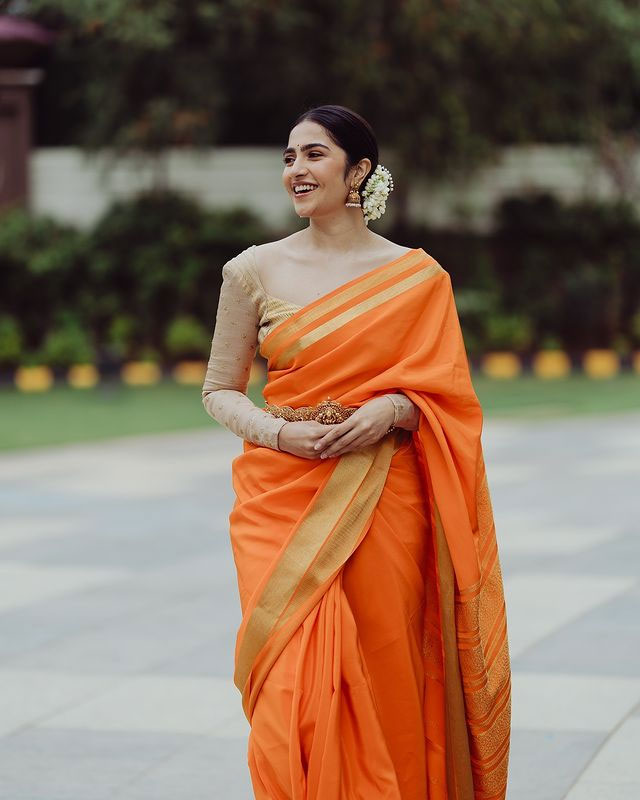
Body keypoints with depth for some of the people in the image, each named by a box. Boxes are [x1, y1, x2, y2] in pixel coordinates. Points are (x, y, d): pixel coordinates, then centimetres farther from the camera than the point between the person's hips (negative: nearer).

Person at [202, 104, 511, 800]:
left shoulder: (418, 278, 4)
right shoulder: (255, 270, 5)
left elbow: (445, 396, 8)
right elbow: (219, 390, 8)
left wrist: (392, 410, -14)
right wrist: (280, 432, -10)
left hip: (382, 502, 0)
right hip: (282, 501, 0)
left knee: (381, 686, 1)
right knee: (295, 689, -9)